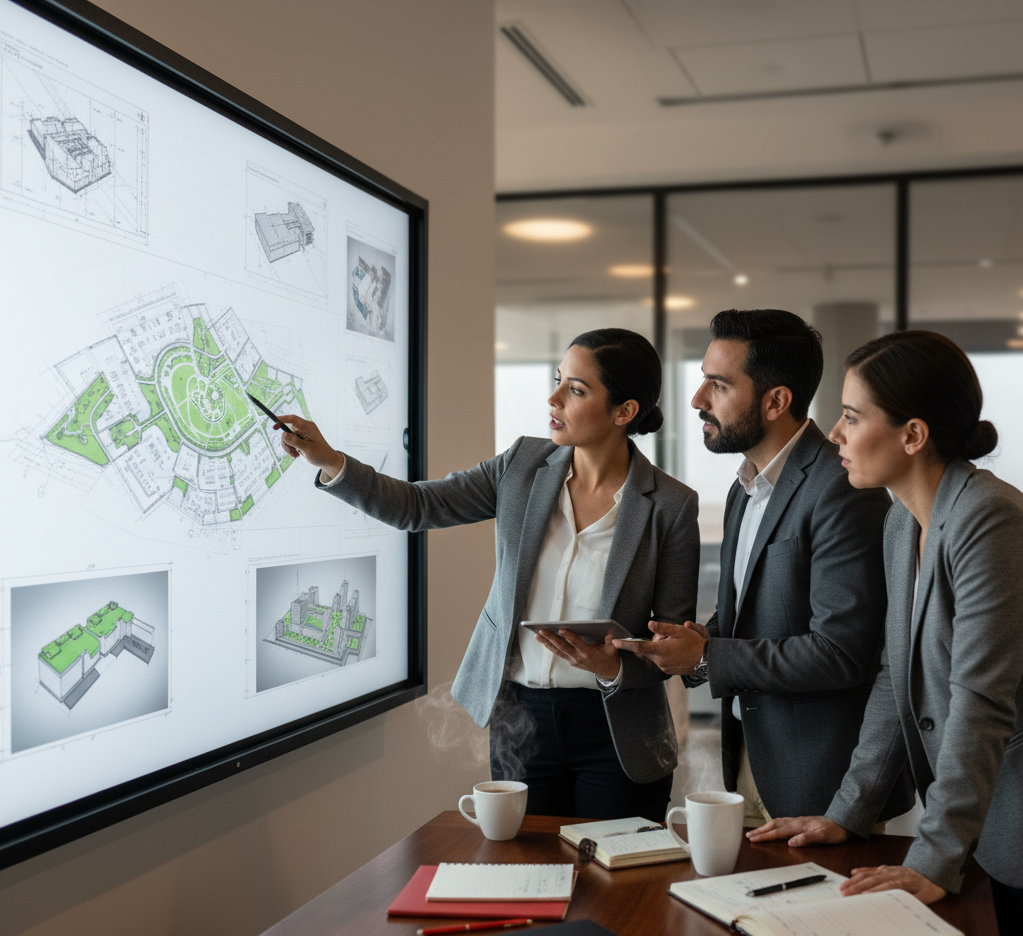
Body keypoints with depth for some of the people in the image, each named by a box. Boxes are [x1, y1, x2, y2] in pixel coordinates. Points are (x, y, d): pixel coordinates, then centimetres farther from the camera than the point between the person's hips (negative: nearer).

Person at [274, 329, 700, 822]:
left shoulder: (671, 506, -10)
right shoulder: (523, 465, 0)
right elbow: (416, 506, 1)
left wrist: (615, 668, -24)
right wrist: (329, 461, -12)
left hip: (614, 731, -3)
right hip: (519, 721, 3)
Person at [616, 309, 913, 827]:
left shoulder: (843, 492, -19)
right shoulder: (745, 490, 12)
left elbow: (839, 653, -24)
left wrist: (707, 658, -18)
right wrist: (690, 642, -2)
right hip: (750, 758, 8)